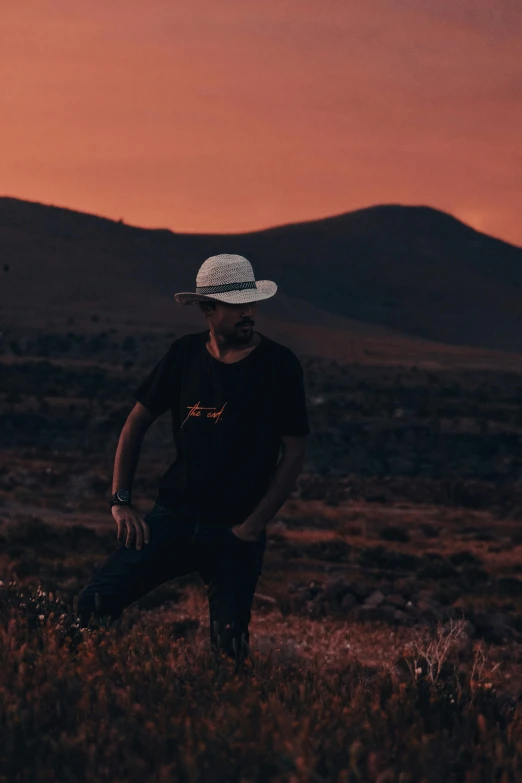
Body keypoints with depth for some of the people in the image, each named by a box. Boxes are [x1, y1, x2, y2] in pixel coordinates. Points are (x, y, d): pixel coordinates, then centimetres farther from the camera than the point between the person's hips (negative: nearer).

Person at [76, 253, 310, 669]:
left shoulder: (279, 365, -5)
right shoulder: (185, 354, 4)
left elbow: (295, 452, -4)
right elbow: (137, 422, 12)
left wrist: (254, 526, -10)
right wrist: (121, 501, 3)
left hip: (236, 527, -2)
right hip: (174, 512, 2)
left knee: (229, 646, -9)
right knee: (93, 603, -11)